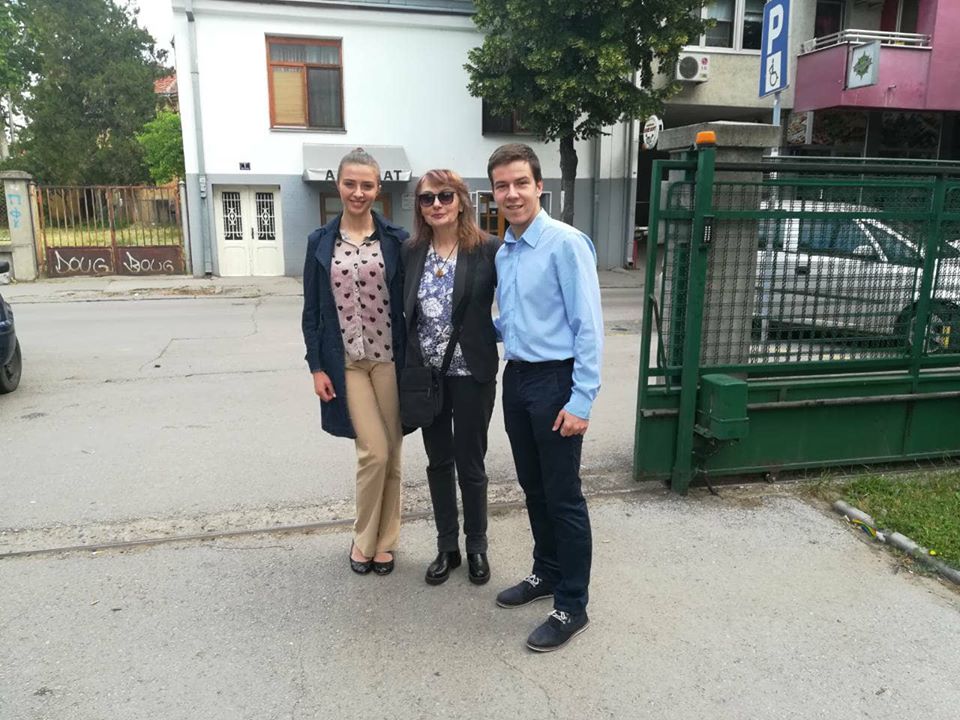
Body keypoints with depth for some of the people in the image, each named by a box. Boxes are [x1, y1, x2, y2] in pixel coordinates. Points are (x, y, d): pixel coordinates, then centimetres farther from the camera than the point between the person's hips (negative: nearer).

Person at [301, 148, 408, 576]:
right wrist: (316, 366, -1)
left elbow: (408, 303, 1)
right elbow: (312, 310, 4)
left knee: (390, 452, 7)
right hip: (346, 361, 0)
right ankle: (364, 539, 17)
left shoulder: (396, 240, 0)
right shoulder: (321, 242, 3)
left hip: (389, 358, 1)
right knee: (374, 451, -7)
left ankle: (384, 541, 25)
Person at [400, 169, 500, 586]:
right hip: (426, 373, 4)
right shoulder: (411, 252, 2)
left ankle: (476, 547, 30)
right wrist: (406, 363, 3)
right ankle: (447, 547, 32)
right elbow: (403, 311, 7)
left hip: (471, 373, -4)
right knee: (438, 462, 15)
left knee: (470, 464, 9)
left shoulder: (487, 249, -11)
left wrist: (490, 336, -13)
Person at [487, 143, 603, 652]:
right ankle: (547, 572, 38)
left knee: (563, 496, 2)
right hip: (516, 377, 8)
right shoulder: (503, 252, 9)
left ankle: (572, 606, 17)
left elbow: (589, 327, -17)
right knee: (533, 487, 19)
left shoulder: (566, 244, -15)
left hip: (555, 381, -7)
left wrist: (582, 401, -20)